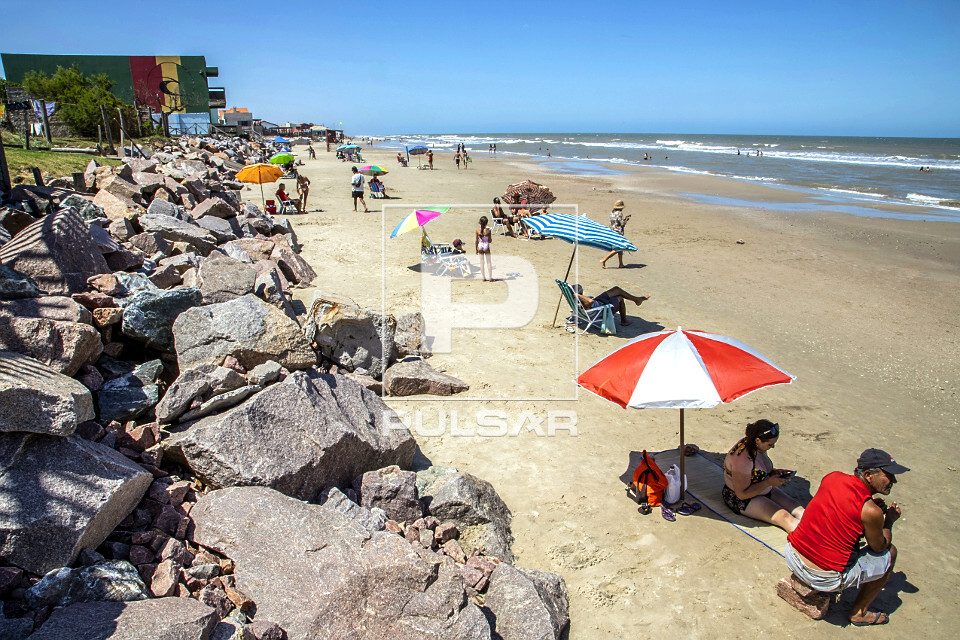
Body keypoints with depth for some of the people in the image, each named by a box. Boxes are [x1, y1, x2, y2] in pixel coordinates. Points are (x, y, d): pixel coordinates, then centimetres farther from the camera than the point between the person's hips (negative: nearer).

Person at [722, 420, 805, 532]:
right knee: (784, 517, -25)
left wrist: (774, 472, -4)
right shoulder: (742, 459, -31)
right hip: (742, 501, -9)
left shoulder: (759, 447, -4)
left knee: (798, 509, -9)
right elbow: (742, 494, -26)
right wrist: (769, 482, -24)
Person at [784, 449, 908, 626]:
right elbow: (879, 547, 3)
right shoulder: (871, 512, -17)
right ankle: (859, 612, 28)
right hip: (825, 580, -6)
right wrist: (889, 520, 18)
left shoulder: (832, 477, -1)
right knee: (890, 553, 16)